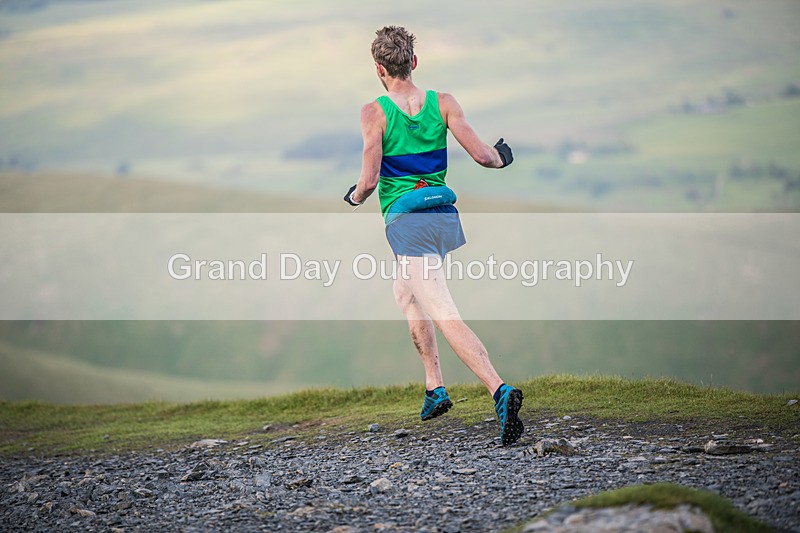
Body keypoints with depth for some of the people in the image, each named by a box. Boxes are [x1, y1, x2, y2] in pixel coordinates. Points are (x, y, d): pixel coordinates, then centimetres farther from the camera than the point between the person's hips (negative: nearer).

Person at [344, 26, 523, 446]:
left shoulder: (374, 113, -9)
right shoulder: (443, 103, 2)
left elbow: (369, 180, -12)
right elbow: (482, 156, -4)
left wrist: (355, 197, 10)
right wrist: (502, 158, 19)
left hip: (407, 223, -6)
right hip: (444, 215, 6)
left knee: (445, 316, -13)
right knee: (404, 293, 28)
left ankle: (500, 390, -31)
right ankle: (434, 388, 26)